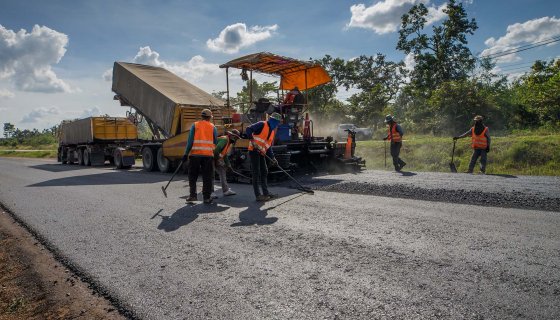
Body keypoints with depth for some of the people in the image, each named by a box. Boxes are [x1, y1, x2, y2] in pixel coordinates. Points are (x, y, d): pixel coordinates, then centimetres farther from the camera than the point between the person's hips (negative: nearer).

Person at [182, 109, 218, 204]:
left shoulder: (195, 125, 5)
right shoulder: (213, 127, 8)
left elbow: (190, 140, -2)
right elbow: (215, 142, 8)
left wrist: (186, 153, 0)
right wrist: (215, 154, 21)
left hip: (195, 154, 0)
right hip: (208, 155, 1)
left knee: (193, 176, 11)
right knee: (207, 177, 6)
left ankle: (192, 195, 7)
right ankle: (206, 197, 7)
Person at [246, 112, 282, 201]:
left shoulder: (272, 131, 17)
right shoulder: (262, 125, -8)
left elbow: (269, 147, 18)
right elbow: (248, 130, -18)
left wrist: (273, 158, 10)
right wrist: (253, 141, -27)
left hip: (261, 153, 9)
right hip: (254, 151, -9)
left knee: (264, 172, 14)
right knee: (256, 173, -6)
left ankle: (266, 193, 24)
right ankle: (258, 195, -2)